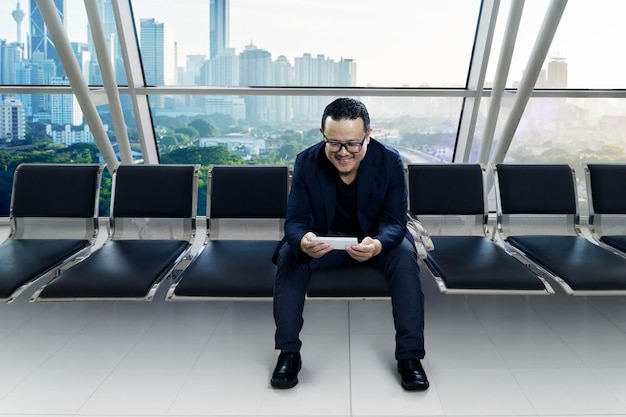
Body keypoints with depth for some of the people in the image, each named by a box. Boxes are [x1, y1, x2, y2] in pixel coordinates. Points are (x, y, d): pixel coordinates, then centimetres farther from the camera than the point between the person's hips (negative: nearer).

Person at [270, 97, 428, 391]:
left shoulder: (390, 161, -21)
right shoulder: (307, 162, -19)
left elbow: (395, 221, -21)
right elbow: (295, 221, -21)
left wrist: (378, 244, -47)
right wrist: (302, 242, -48)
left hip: (375, 238, 0)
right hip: (325, 238, 1)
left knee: (405, 256, -30)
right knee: (289, 256, -28)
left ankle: (410, 356, -20)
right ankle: (288, 353, -17)